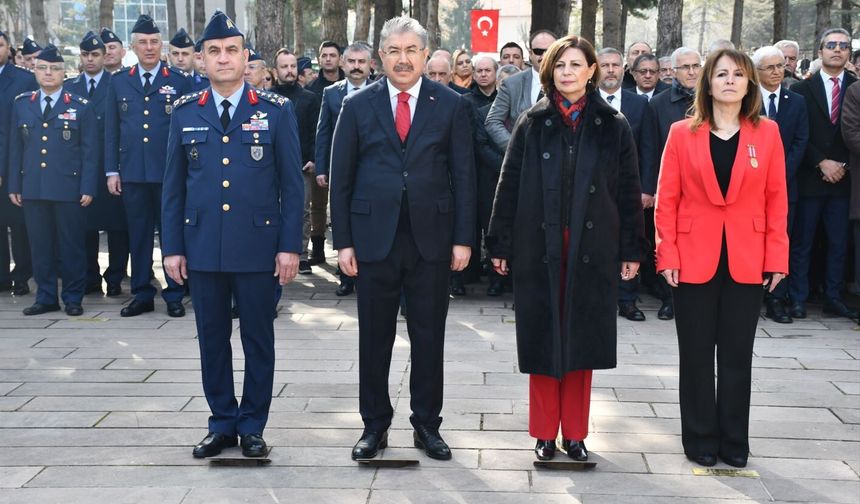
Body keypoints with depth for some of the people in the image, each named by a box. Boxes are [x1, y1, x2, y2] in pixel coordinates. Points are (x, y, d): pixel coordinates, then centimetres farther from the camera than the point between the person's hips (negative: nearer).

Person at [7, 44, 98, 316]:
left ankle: (73, 298, 13)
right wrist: (14, 186, 7)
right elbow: (15, 148, 12)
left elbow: (90, 151, 0)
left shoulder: (81, 107, 2)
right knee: (40, 245, 7)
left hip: (69, 189, -3)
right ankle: (46, 297, 17)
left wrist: (88, 188, -7)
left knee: (71, 244, 2)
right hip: (33, 189, 3)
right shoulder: (21, 105, 11)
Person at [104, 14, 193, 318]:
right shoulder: (118, 82, 10)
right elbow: (111, 130, 10)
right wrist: (111, 170, 5)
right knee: (138, 235, 8)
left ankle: (174, 295, 13)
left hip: (170, 173, -2)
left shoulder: (179, 81, 3)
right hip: (133, 173, 2)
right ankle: (142, 295, 18)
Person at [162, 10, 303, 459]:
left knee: (257, 338, 6)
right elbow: (173, 186, 8)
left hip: (258, 246, -2)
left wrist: (290, 246, -6)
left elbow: (291, 184, 0)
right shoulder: (185, 113, 6)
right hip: (202, 247, 2)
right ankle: (222, 423, 23)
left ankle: (252, 426, 19)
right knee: (212, 338, 9)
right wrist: (172, 247, 3)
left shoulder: (276, 111, 0)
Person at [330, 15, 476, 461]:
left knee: (429, 337, 8)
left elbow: (463, 175, 2)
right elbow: (341, 178, 3)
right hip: (374, 237, 0)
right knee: (374, 337, 8)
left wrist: (463, 238, -3)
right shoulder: (357, 106, 3)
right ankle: (375, 425, 22)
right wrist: (343, 241, -2)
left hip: (431, 238, 0)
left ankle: (426, 425, 22)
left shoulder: (451, 105, 2)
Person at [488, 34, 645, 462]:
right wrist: (500, 245, -1)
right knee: (542, 339, 5)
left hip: (591, 250, 0)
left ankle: (575, 434, 18)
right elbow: (509, 186, 3)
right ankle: (545, 433, 16)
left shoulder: (613, 127, 4)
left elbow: (628, 192, 4)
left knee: (581, 340, 6)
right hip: (539, 248, 0)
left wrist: (631, 250, 1)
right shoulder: (532, 124, 4)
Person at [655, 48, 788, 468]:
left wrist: (776, 258, -3)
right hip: (694, 260, -1)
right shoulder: (683, 133, -1)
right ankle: (700, 440, 20)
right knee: (696, 355, 7)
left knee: (737, 355, 9)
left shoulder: (767, 133, 2)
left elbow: (776, 200, 3)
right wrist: (667, 255, -7)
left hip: (746, 262, 1)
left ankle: (734, 442, 21)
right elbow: (667, 199, 0)